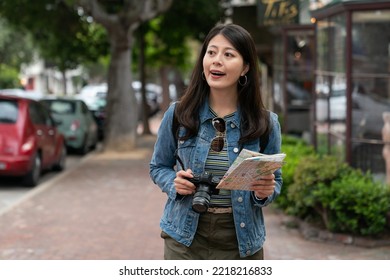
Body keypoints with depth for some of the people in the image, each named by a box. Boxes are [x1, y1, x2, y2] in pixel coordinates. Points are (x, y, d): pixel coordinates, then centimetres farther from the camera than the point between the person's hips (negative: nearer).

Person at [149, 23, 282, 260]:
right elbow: (158, 167, 9)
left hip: (241, 242, 1)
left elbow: (275, 180, 6)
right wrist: (174, 182, -13)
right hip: (186, 237, 0)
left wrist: (266, 192, -17)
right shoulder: (177, 115, -5)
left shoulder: (266, 123, -5)